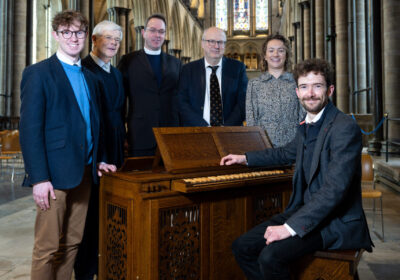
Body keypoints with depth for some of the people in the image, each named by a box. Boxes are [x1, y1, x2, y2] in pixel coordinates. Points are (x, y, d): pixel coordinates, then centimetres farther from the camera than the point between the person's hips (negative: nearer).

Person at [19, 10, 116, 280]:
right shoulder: (38, 73, -3)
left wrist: (99, 160, 10)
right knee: (48, 247, 1)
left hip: (84, 172, 6)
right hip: (54, 174, -6)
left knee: (72, 243, 13)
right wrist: (39, 178, -15)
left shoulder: (90, 78, 16)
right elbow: (30, 129, -9)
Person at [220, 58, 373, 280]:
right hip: (305, 210, 8)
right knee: (242, 247, -1)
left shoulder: (345, 128, -18)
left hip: (336, 221, -8)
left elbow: (335, 189, -26)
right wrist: (245, 158, 34)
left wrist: (291, 227, -29)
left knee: (270, 257, -28)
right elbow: (287, 153, 30)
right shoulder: (306, 127, 10)